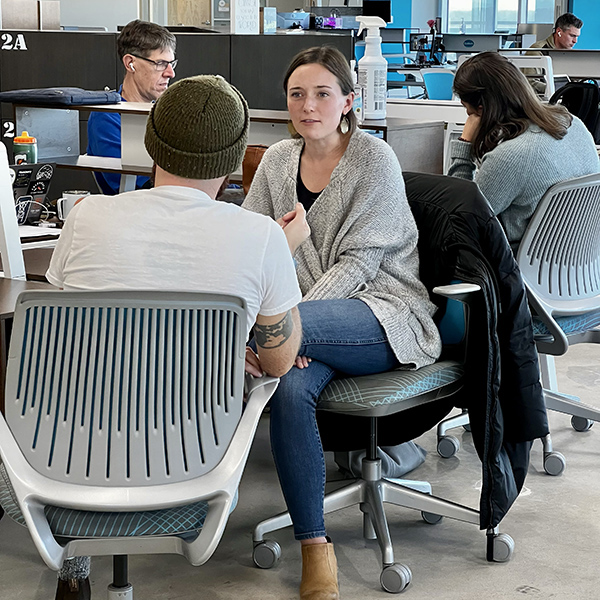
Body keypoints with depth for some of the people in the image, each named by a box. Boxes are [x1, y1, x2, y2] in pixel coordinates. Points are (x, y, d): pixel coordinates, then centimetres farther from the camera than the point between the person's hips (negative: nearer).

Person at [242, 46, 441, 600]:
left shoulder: (375, 160, -4)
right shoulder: (278, 160, 13)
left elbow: (359, 261, -11)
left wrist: (287, 321, -22)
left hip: (385, 315, -4)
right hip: (311, 322, 4)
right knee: (290, 387, -30)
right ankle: (315, 548, -24)